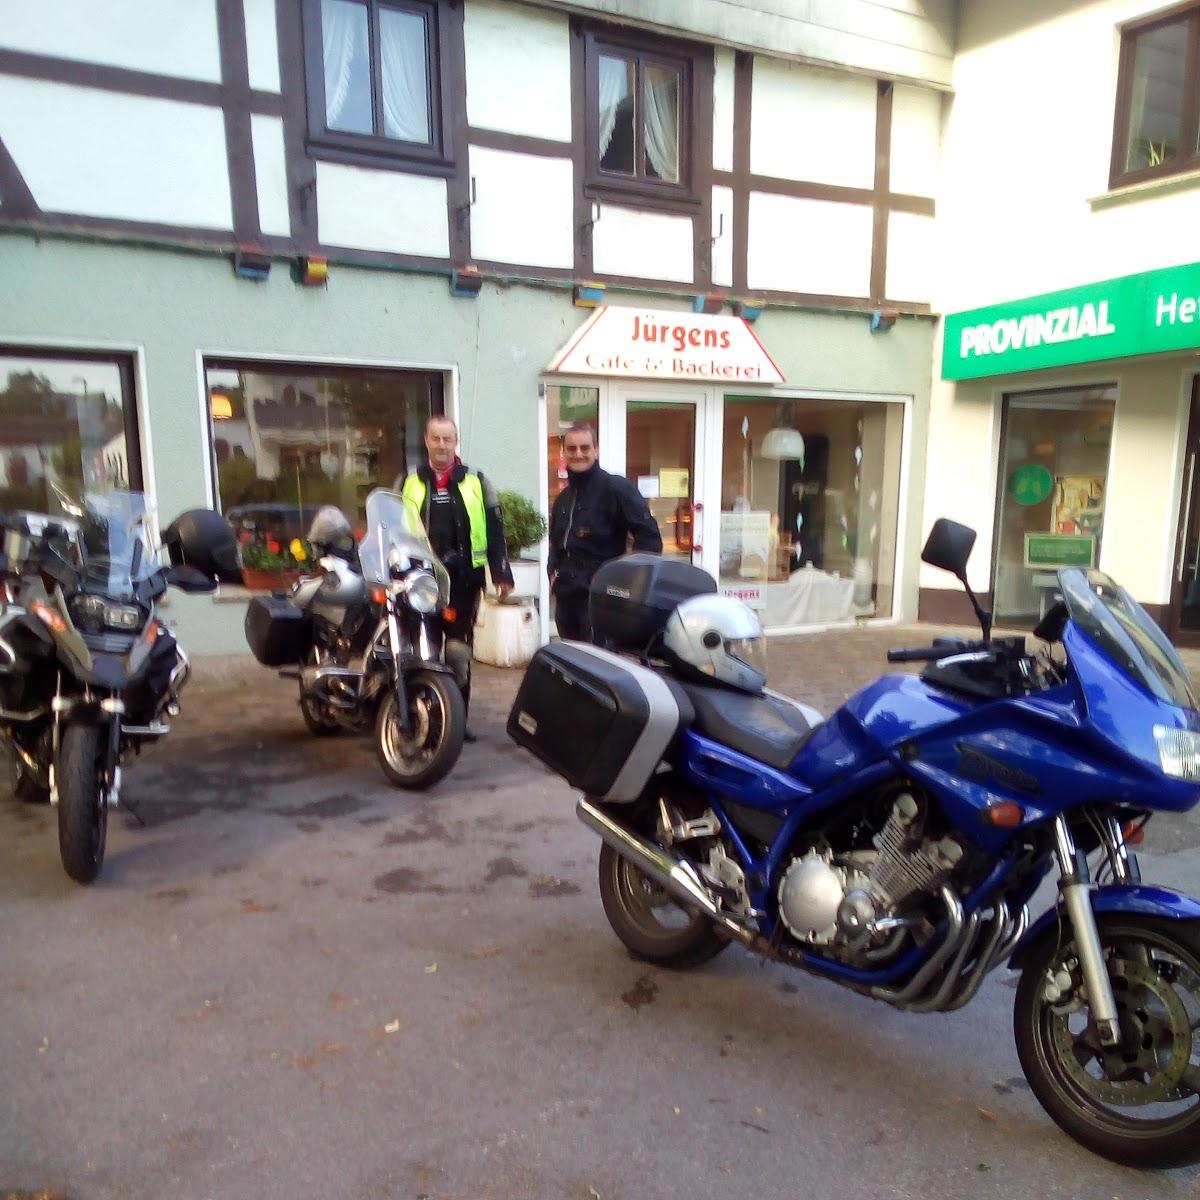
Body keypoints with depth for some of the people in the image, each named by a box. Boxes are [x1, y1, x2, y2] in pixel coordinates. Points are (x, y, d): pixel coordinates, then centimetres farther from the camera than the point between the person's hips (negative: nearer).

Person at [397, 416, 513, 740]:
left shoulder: (476, 481, 6)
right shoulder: (407, 483, 8)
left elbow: (494, 530, 3)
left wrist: (501, 573, -3)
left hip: (464, 578, 0)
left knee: (459, 650, 5)